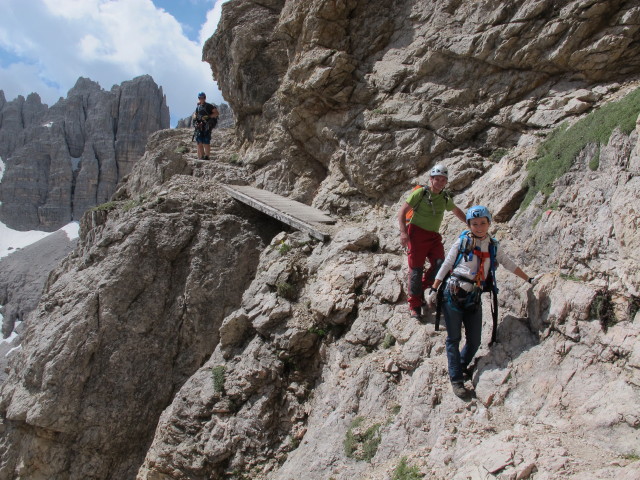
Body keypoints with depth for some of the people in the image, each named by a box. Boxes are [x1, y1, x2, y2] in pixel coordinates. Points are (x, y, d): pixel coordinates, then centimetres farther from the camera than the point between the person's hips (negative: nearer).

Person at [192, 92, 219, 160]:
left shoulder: (209, 106, -1)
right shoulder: (198, 107, 16)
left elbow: (217, 113, -5)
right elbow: (194, 115, 26)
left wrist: (208, 117, -14)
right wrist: (195, 117, 1)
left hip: (206, 127, -6)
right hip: (199, 127, 6)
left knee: (206, 143, -10)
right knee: (199, 143, 4)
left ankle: (207, 157, -4)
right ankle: (201, 157, 10)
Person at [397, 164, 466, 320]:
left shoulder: (445, 198, 11)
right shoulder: (420, 193, -6)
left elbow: (457, 211, 31)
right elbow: (402, 212, -7)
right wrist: (403, 232, -17)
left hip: (434, 236, 5)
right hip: (417, 233, -5)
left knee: (440, 265, -12)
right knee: (416, 269, -6)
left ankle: (421, 287, 14)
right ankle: (414, 305, 6)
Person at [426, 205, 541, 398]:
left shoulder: (494, 246, 12)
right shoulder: (462, 242, 2)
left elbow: (509, 264, 24)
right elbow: (446, 266, 3)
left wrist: (529, 279, 25)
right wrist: (433, 290, 0)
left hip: (474, 298, 4)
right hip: (453, 295, -3)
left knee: (474, 341, 4)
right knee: (454, 338, 0)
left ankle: (461, 366, 30)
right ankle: (456, 379, 8)